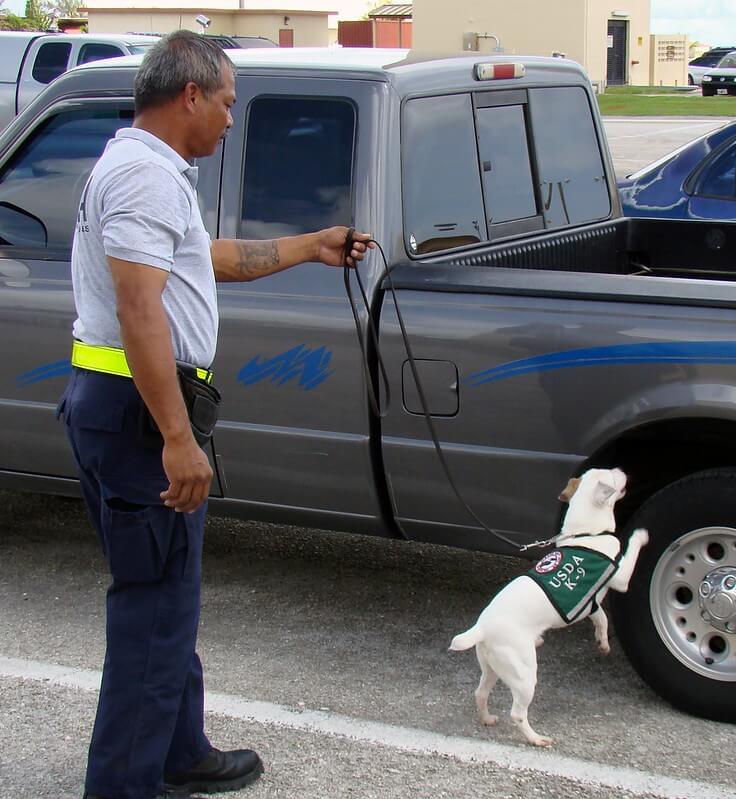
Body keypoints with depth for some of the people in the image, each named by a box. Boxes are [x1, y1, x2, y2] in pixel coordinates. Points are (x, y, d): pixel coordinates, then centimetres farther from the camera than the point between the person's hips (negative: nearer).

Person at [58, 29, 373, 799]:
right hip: (138, 410, -11)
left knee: (166, 596, 20)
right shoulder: (146, 173, -17)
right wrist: (178, 439, -28)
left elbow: (209, 258, 31)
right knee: (155, 606, -5)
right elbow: (140, 311, -25)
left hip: (118, 406, 11)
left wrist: (312, 246, 37)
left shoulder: (148, 168, 18)